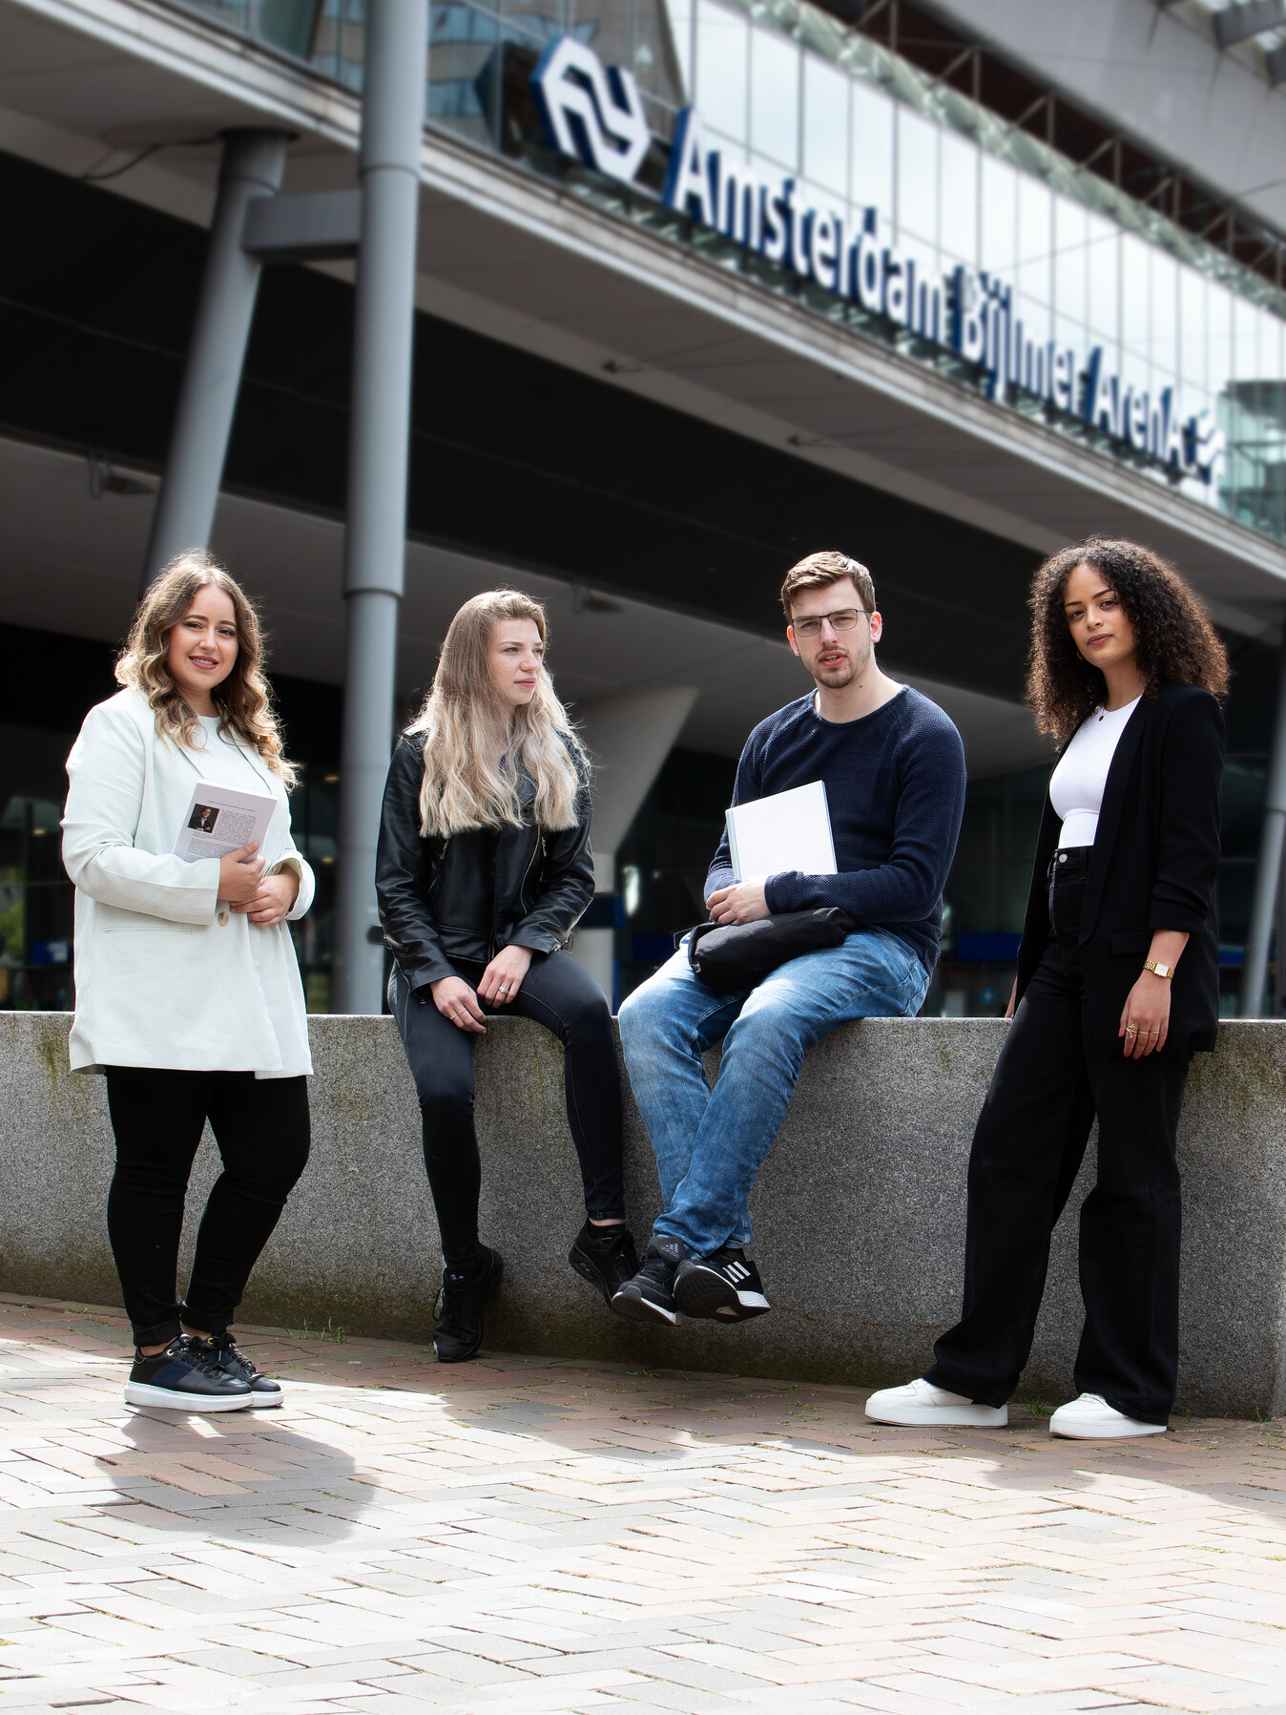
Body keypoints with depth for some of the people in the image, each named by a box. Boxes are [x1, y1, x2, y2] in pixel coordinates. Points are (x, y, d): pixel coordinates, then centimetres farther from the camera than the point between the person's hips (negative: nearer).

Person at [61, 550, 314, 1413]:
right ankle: (158, 1353, 10)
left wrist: (287, 885, 0)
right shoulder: (122, 725, 0)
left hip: (252, 1000, 7)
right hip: (158, 1002, -7)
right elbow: (91, 854, -11)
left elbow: (287, 855, 25)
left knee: (275, 1156, 4)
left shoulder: (252, 741, 23)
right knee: (156, 1168, 0)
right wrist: (212, 887, -16)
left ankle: (207, 1335, 18)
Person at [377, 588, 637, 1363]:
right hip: (437, 957, -1)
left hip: (521, 947, 1)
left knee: (588, 1010, -33)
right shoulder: (422, 755, 3)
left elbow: (575, 875, 7)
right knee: (445, 1091, -29)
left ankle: (605, 1230, -31)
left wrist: (524, 947, -10)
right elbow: (397, 883, 2)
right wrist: (435, 974, -12)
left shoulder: (559, 754, 9)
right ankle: (465, 1269, -7)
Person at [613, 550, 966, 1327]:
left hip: (879, 948, -6)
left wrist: (778, 896, -13)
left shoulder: (925, 735, -2)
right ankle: (721, 1250, -31)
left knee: (768, 1021, -38)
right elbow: (728, 857, 22)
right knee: (648, 1014, -24)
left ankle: (683, 1240, -32)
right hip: (765, 942, 6)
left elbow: (914, 885, -10)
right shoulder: (773, 738, 17)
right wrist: (730, 900, -4)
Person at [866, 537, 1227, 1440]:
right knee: (1009, 1153, 3)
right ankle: (974, 1377, 8)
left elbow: (1192, 853, -13)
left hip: (1142, 968, -8)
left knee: (1132, 1176, -2)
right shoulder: (1083, 724, 19)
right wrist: (1028, 976, 19)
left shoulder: (1184, 713, -5)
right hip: (1066, 964, 8)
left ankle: (1135, 1393, 8)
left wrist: (1157, 974, -22)